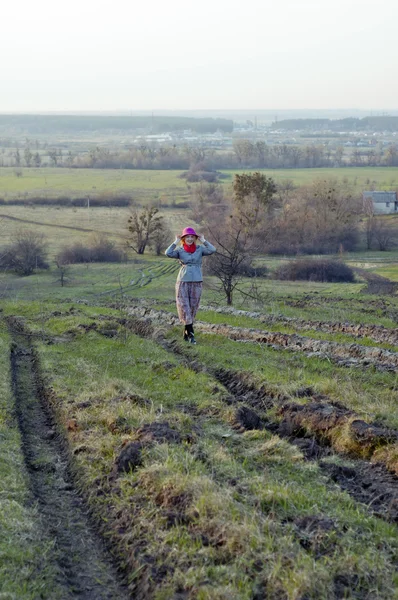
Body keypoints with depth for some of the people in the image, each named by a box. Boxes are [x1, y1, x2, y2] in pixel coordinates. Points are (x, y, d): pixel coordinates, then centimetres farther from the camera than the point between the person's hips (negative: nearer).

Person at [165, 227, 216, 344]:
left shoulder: (200, 249, 4)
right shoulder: (180, 250, 1)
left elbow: (212, 250, -12)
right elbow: (168, 253, -16)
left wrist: (203, 241, -4)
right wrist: (176, 242, -8)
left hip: (197, 282, 1)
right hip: (183, 281, -1)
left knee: (192, 309, 7)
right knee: (184, 308, -7)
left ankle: (186, 333, 19)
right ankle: (191, 333, -6)